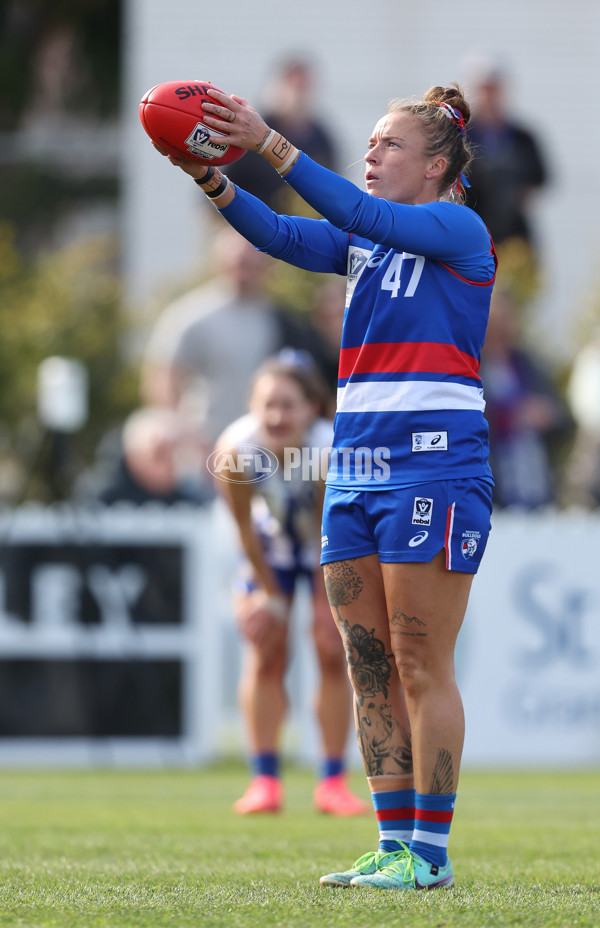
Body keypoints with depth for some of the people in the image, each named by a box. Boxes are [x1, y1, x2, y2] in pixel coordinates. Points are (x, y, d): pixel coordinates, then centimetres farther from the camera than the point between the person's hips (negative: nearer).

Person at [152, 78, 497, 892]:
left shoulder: (460, 230, -4)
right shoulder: (365, 242, 17)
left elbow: (357, 213, -18)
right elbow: (282, 236, 2)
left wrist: (270, 144, -24)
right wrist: (211, 178, -15)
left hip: (434, 466, -7)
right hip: (357, 464, 7)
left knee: (422, 667, -6)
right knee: (370, 668, 5)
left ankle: (430, 853, -3)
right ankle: (395, 845, 10)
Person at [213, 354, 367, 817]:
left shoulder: (332, 451, -38)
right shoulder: (236, 451, -33)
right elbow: (244, 527, -18)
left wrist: (328, 602, -17)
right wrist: (271, 594, -10)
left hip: (332, 549, -1)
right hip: (271, 543, 1)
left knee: (333, 653, -4)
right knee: (266, 653, -4)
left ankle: (333, 781, 4)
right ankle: (266, 779, 2)